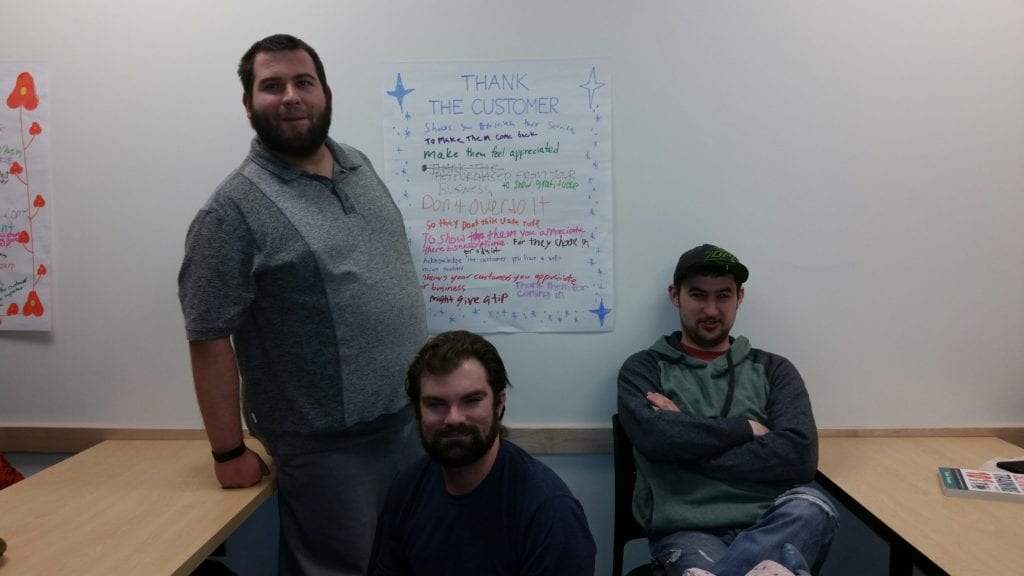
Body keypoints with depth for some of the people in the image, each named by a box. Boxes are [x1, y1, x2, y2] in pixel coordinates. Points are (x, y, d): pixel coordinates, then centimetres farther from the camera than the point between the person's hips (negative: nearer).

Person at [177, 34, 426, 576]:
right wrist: (229, 453, -9)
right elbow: (208, 340, -14)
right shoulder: (234, 208, -17)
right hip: (326, 445, -6)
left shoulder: (359, 166, 5)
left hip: (409, 417, 7)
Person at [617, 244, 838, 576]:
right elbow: (655, 437, -12)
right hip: (686, 532, -4)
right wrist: (747, 428, -1)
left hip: (768, 527, 5)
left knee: (810, 507, -32)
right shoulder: (644, 369, 11)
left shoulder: (773, 370, 16)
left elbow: (799, 455, -3)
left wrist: (689, 438, -6)